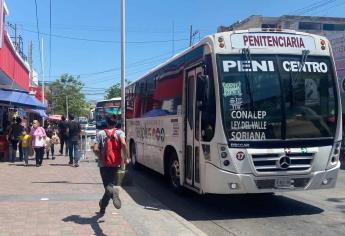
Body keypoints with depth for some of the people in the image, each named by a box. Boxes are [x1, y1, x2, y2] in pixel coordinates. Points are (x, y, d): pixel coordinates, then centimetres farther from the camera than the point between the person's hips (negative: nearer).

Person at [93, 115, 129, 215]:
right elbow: (123, 144, -20)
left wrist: (100, 156, 13)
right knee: (110, 184, 14)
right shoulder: (119, 132, -1)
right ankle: (102, 206, 12)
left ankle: (112, 191, -29)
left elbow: (95, 149, -7)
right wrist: (126, 157, -10)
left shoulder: (100, 133, 1)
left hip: (103, 164, 0)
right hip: (114, 163, 0)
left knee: (107, 186, 5)